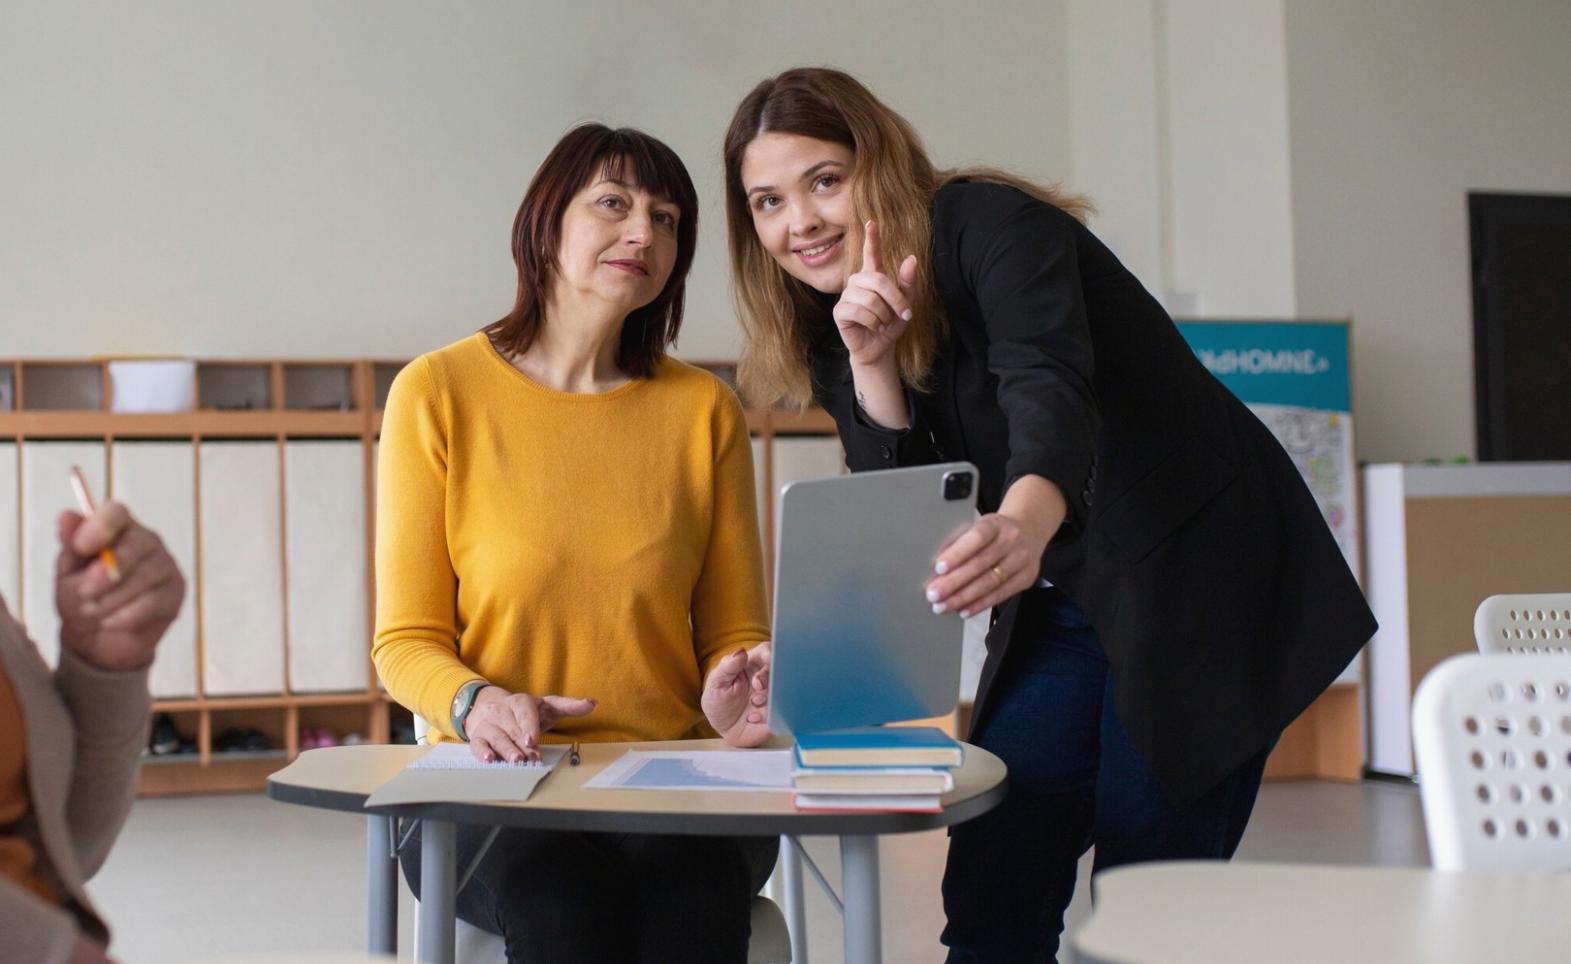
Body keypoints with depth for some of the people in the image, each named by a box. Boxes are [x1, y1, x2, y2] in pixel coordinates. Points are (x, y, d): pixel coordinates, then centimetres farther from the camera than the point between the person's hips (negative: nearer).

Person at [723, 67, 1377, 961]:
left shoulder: (991, 224, -16)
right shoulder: (833, 328, 5)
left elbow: (1051, 385, -35)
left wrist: (1024, 526, -56)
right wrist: (870, 365, -19)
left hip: (1200, 577, -7)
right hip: (1062, 611, 7)